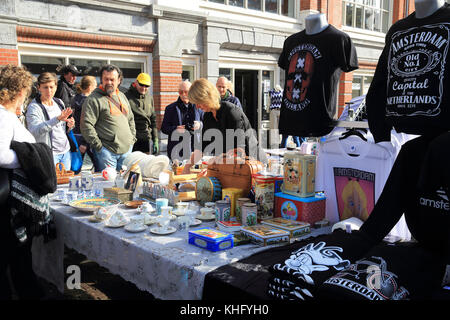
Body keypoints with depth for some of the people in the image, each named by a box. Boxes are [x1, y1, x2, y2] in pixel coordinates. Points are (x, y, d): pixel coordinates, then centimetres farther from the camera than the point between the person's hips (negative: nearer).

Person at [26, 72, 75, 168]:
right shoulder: (34, 107, -9)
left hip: (66, 151, 6)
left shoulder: (59, 102, 11)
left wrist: (69, 125, -3)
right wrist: (57, 119, -37)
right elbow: (35, 131, -26)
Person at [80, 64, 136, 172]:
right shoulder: (94, 99, -7)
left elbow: (131, 119, 26)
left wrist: (132, 138, 16)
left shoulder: (122, 96, 16)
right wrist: (98, 145, -13)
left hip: (127, 149, 6)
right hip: (107, 151, -6)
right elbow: (86, 125, -14)